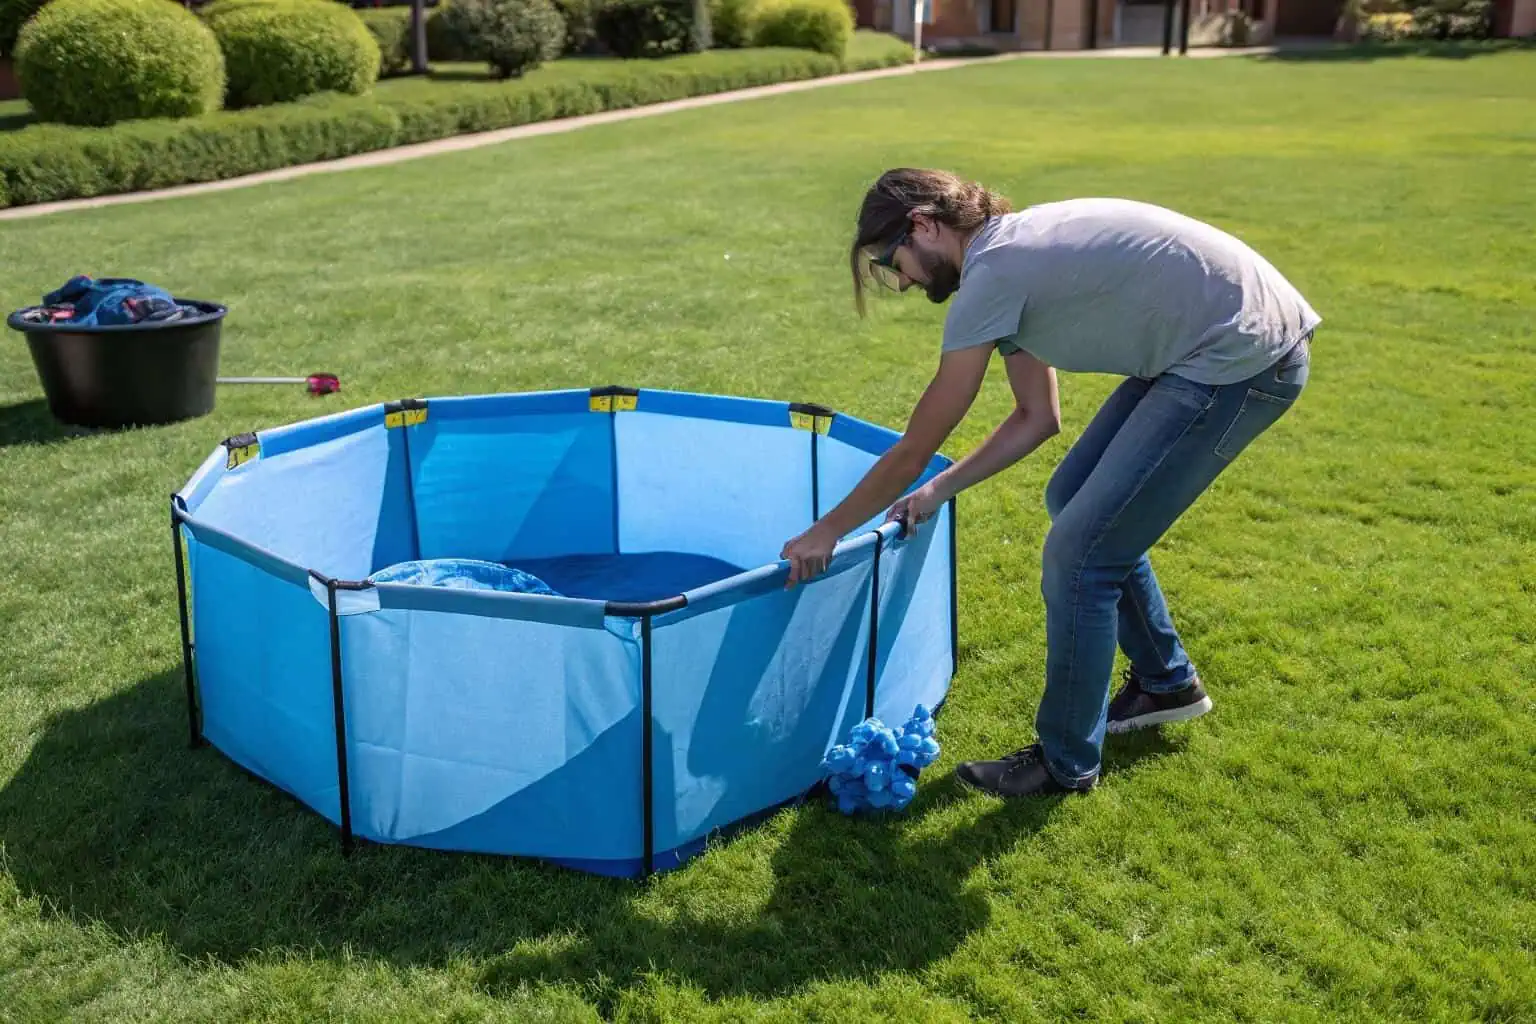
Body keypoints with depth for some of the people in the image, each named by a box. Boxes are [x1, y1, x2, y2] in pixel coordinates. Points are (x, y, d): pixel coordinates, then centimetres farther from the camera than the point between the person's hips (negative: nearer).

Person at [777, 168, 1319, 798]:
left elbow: (913, 451, -11)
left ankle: (1066, 763, 11)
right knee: (1076, 503, 19)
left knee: (1079, 554, -6)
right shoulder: (1015, 250, 12)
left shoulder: (991, 273, -16)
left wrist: (827, 530, 0)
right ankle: (1165, 682, 36)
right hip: (1204, 349, 10)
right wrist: (939, 492, 13)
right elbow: (1037, 418, 18)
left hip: (1245, 361, -10)